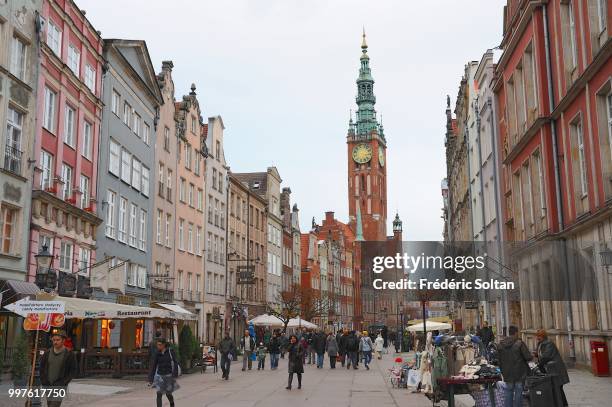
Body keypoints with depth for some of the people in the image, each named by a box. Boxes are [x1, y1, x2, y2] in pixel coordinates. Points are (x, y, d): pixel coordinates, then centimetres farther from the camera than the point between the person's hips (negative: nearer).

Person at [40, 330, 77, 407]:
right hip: (48, 386, 5)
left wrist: (62, 383, -12)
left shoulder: (69, 354, -6)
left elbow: (73, 372, -5)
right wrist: (45, 383, 1)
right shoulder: (47, 353, 5)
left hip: (60, 387, -5)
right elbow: (42, 369, 12)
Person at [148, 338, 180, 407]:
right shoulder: (158, 353, 1)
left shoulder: (170, 351, -8)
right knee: (159, 394, -11)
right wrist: (150, 379, 1)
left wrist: (175, 375, -17)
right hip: (160, 375, 2)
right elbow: (153, 366, 3)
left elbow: (175, 363, -10)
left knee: (168, 394, 10)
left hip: (168, 375, -2)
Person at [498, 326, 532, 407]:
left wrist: (502, 371, 19)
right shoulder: (519, 343, -14)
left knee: (508, 392, 13)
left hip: (507, 373, 4)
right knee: (518, 392, 5)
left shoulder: (501, 344, 3)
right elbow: (528, 357, -17)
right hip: (519, 373, -4)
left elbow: (499, 360, 9)